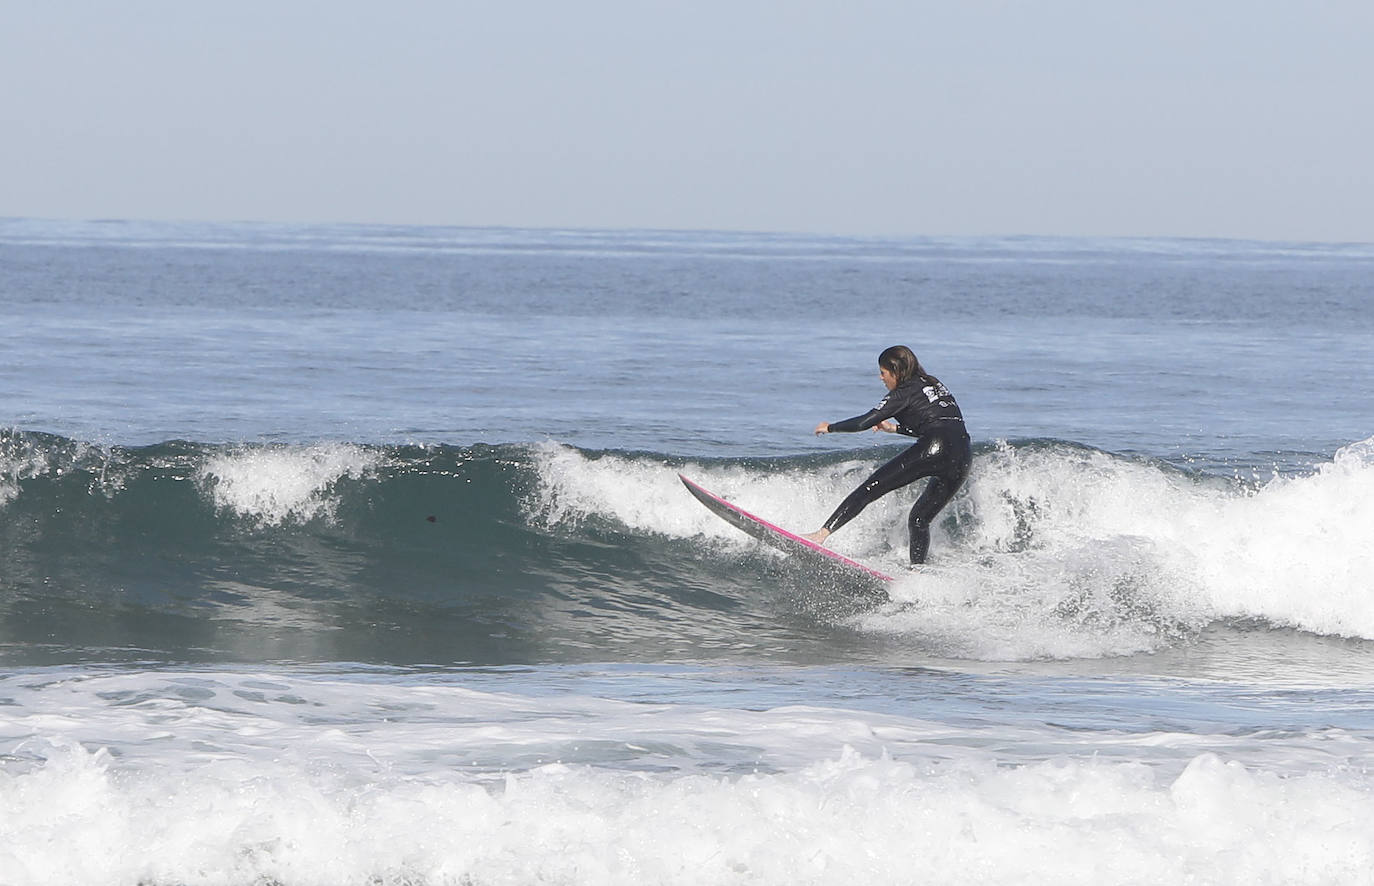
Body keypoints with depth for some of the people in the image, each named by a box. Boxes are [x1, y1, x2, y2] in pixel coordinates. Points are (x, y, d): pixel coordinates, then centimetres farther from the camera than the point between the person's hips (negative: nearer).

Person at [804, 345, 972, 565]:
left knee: (869, 490, -6)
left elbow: (865, 422, 0)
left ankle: (822, 534, -15)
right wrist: (895, 428, 41)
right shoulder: (934, 385, 28)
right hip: (963, 459, 8)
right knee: (919, 519, 19)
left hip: (933, 451, -8)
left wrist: (830, 428, 14)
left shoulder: (905, 392, 5)